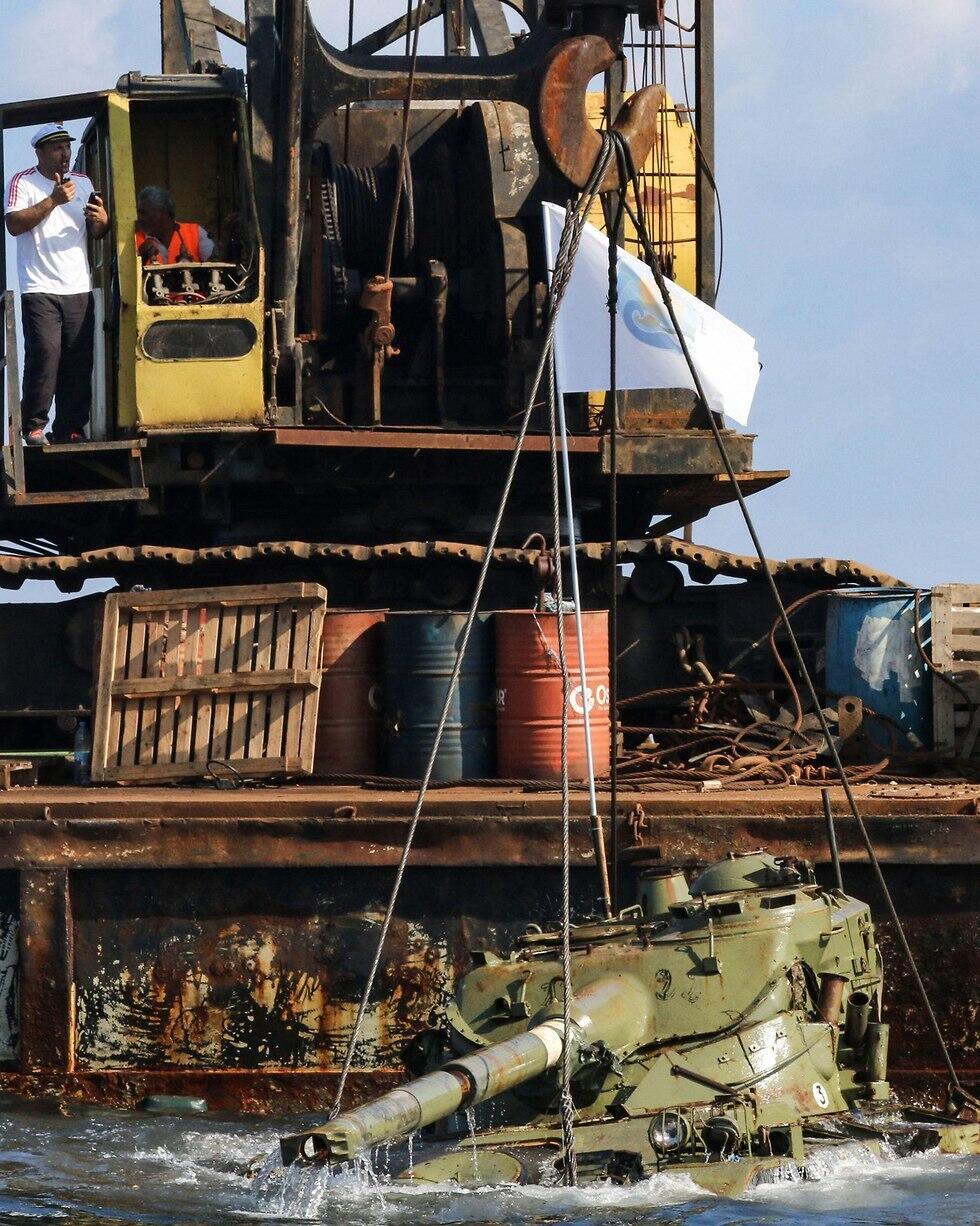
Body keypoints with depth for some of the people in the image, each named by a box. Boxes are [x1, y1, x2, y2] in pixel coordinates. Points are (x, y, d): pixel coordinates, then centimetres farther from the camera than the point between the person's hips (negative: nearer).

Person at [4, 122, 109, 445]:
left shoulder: (83, 183, 17)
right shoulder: (22, 182, 1)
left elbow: (97, 233, 21)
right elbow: (14, 224, -13)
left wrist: (102, 220, -3)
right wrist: (52, 201, -18)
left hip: (79, 289, 5)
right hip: (40, 289, -5)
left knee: (79, 361, -1)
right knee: (45, 352, -16)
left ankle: (70, 429, 5)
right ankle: (33, 426, -6)